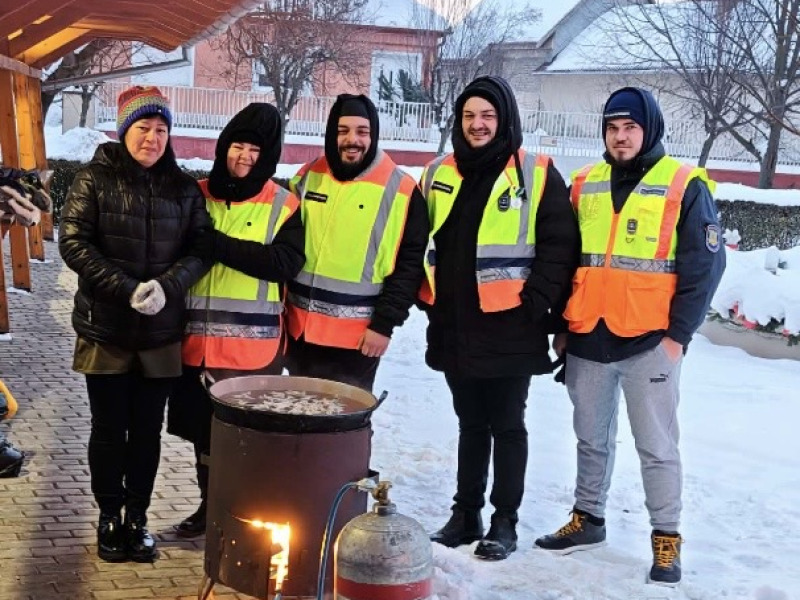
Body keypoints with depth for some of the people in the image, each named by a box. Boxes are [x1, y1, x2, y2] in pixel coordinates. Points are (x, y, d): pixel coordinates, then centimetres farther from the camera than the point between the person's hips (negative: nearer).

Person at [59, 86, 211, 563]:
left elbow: (200, 246, 1)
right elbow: (73, 243, -10)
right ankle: (109, 518, 23)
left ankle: (138, 518, 21)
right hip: (106, 330, -2)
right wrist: (128, 289, -19)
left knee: (148, 430, 7)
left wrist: (167, 285, -18)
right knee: (110, 429, 7)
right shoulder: (95, 180, -2)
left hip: (162, 333, 2)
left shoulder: (184, 188, 5)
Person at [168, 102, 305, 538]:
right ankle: (209, 503, 30)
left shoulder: (284, 205, -1)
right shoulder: (198, 195, 8)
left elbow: (285, 263, -14)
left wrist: (218, 246, -18)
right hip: (199, 336, 4)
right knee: (203, 426, 14)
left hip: (254, 342, -3)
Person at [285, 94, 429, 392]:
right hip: (299, 328, 5)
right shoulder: (308, 177, 5)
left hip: (357, 337, -5)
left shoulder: (401, 191, -9)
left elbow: (410, 264, -8)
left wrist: (384, 323, -12)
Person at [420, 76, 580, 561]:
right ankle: (466, 514, 25)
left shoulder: (536, 175, -5)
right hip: (454, 326, 5)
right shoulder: (441, 174, 10)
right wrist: (430, 297, 10)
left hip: (509, 329, -5)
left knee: (507, 425, 5)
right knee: (471, 423, 16)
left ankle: (505, 522, 15)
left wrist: (535, 304, -14)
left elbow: (560, 246, -8)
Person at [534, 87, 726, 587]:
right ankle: (588, 519, 30)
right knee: (592, 439, 16)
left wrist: (678, 334, -9)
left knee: (657, 445, 2)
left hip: (650, 341, -4)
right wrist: (560, 325, 11)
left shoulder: (685, 186, -3)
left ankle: (667, 538, 14)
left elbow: (704, 264, -4)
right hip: (587, 339, 4)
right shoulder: (585, 185, 10)